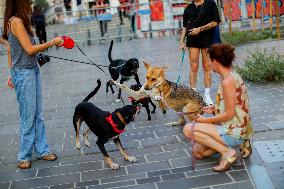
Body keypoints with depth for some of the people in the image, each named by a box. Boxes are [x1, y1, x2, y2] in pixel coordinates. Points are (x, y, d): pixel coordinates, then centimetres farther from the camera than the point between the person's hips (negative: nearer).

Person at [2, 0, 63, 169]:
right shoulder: (15, 21, -16)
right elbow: (30, 49, -19)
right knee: (28, 116, 0)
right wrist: (52, 43, -10)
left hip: (33, 70, 9)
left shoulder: (20, 21, 11)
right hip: (24, 74, -9)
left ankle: (41, 150, 22)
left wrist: (14, 73, 16)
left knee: (38, 114, 12)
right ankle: (25, 157, 12)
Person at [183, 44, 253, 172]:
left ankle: (227, 152, -11)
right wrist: (215, 108, 13)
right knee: (198, 152, 14)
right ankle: (240, 144, 11)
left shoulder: (227, 81, -23)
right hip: (237, 130, 10)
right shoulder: (232, 75, 8)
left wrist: (205, 120, -11)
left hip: (233, 132, -10)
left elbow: (229, 114, -21)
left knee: (188, 129, -14)